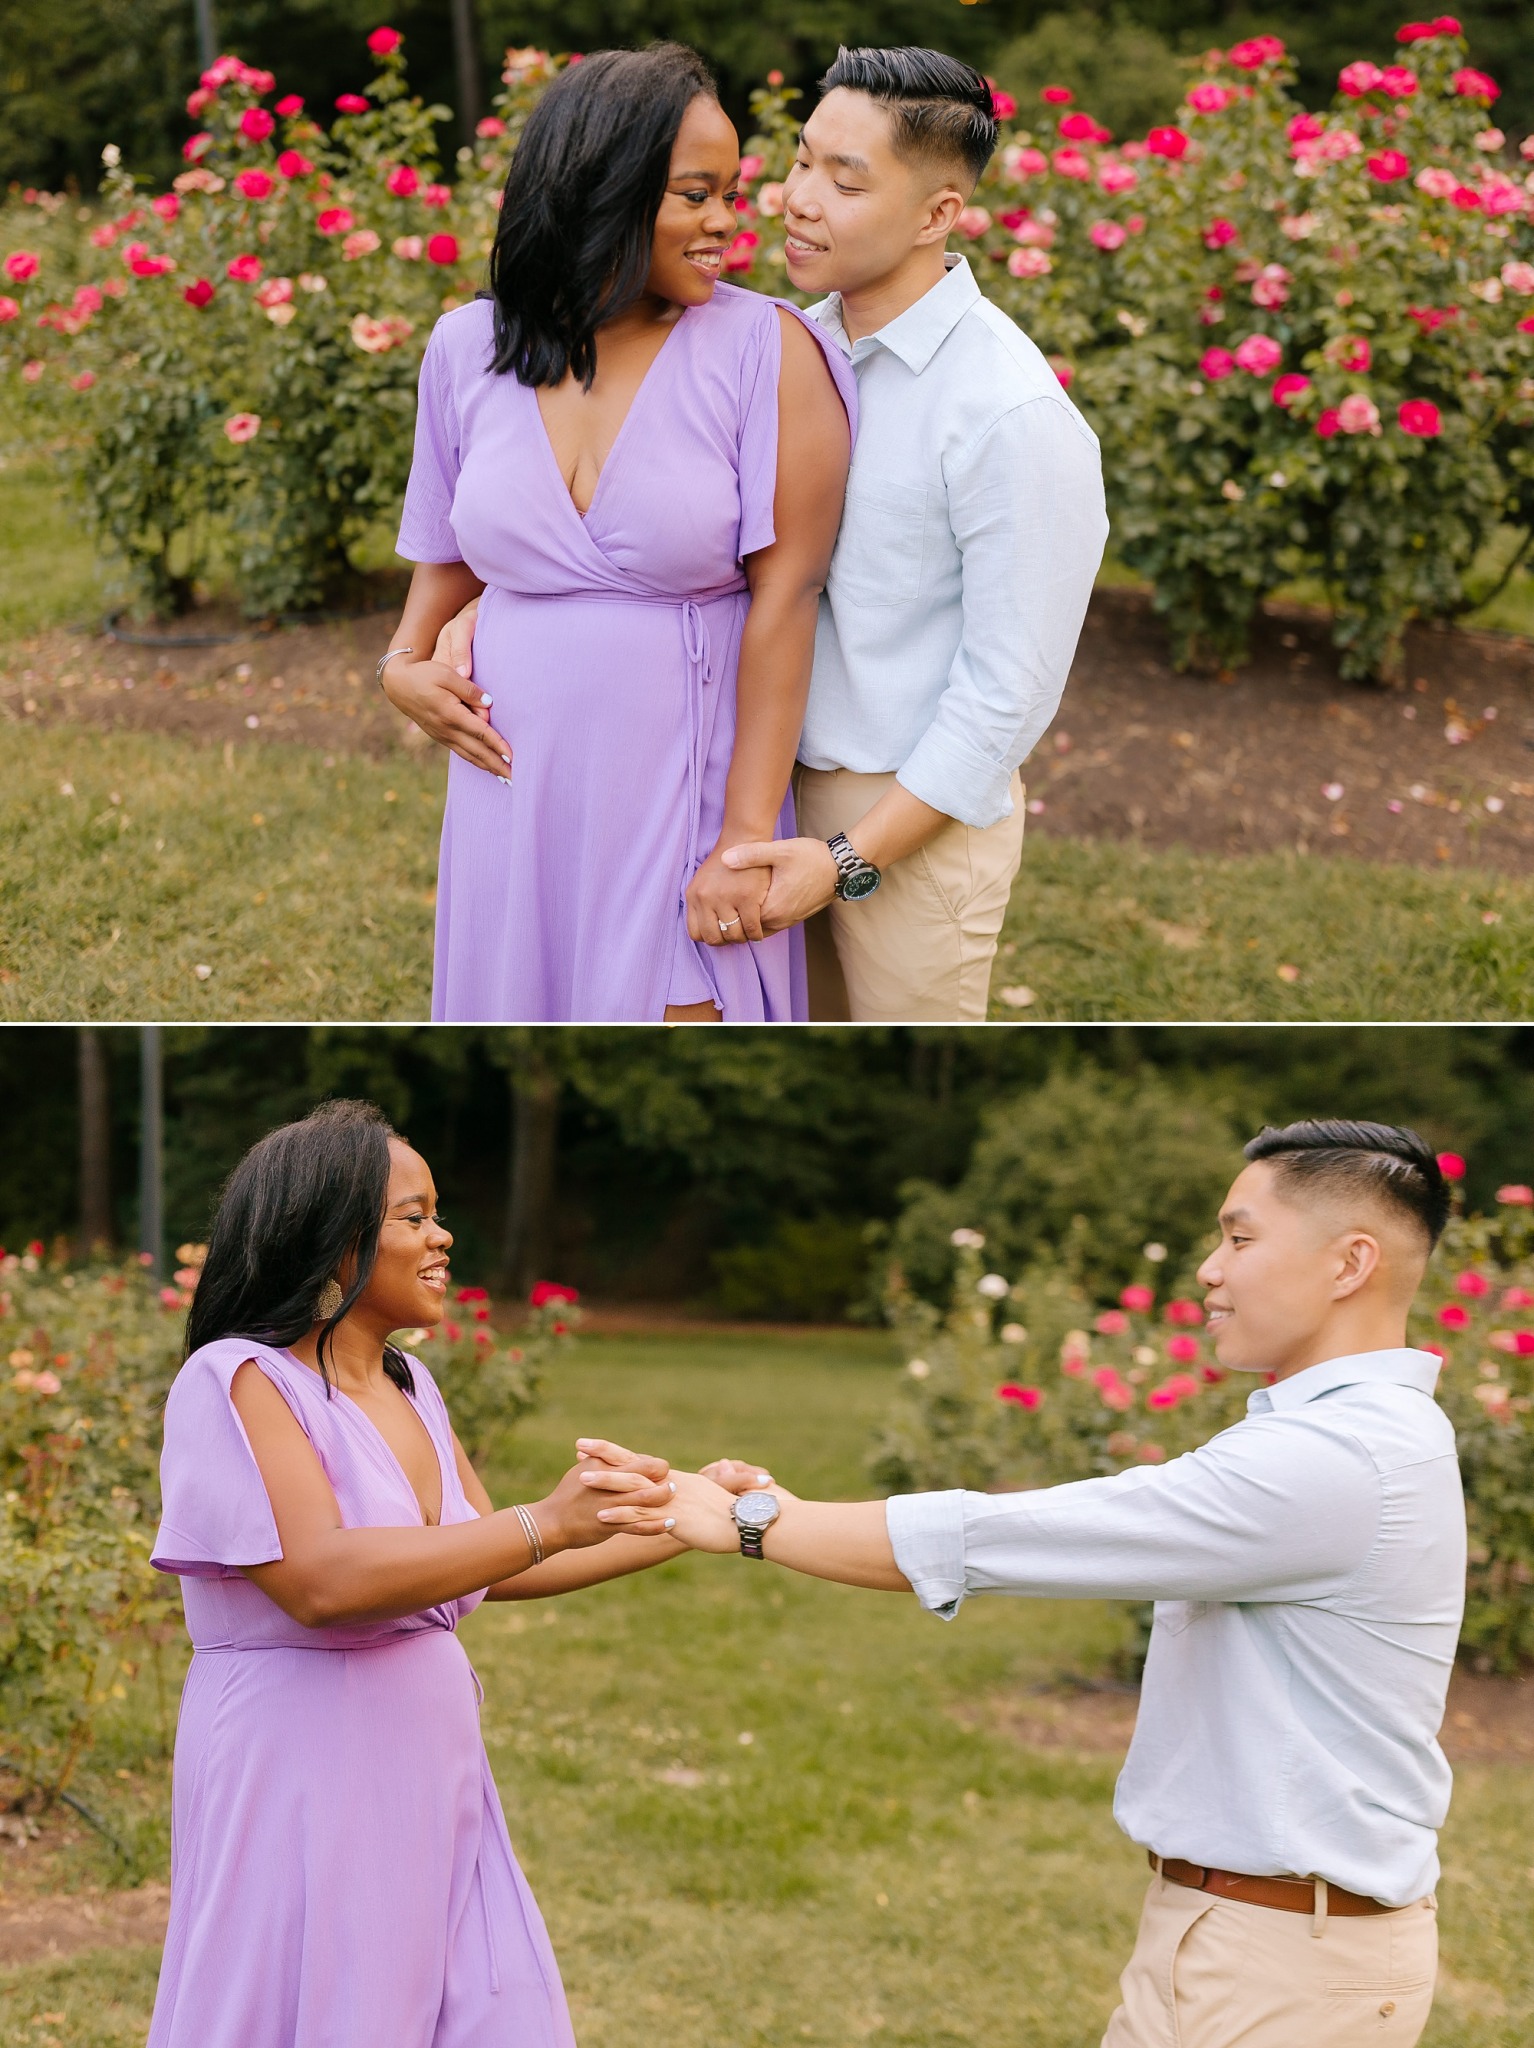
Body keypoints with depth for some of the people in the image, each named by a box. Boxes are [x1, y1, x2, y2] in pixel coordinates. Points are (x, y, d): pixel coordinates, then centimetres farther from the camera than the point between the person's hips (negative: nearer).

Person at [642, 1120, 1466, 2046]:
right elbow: (1075, 1528, 10)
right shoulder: (1352, 1434, 12)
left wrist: (753, 1524, -9)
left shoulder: (1338, 1463, -22)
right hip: (1217, 1933, 9)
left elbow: (993, 1542, -19)